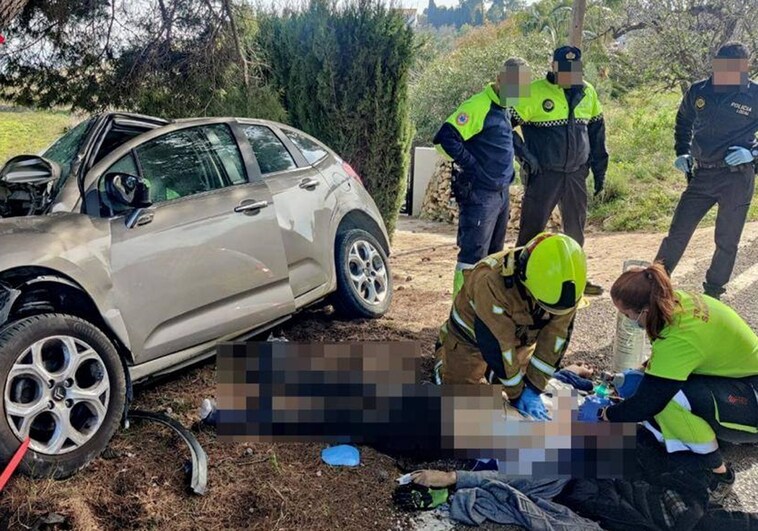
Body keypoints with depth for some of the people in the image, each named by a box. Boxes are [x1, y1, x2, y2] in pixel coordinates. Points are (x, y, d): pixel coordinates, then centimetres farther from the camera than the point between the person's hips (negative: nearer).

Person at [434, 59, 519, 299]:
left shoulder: (506, 109, 14)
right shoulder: (478, 106, -15)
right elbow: (444, 138, -22)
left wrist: (508, 170, 14)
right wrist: (471, 165, -17)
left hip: (501, 192, 9)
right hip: (479, 195, -9)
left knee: (493, 254, 16)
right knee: (473, 254, -8)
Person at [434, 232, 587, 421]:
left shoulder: (565, 283, -27)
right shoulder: (491, 282, -43)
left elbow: (555, 338, -19)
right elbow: (498, 347, -34)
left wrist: (533, 389, -20)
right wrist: (517, 395, -24)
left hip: (520, 339, 4)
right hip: (471, 338, -4)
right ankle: (443, 354, 23)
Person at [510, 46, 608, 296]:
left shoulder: (588, 92, 7)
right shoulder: (535, 92, -10)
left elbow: (597, 131, 16)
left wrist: (599, 168, 14)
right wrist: (524, 155, -14)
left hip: (576, 175, 6)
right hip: (543, 175, -5)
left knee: (576, 228, 14)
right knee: (532, 228, -3)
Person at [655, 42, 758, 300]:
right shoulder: (698, 91, 1)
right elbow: (684, 121, 21)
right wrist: (682, 152, 10)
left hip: (737, 178, -2)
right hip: (701, 175, 2)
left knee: (727, 241, 7)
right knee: (677, 233, 3)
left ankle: (713, 293, 22)